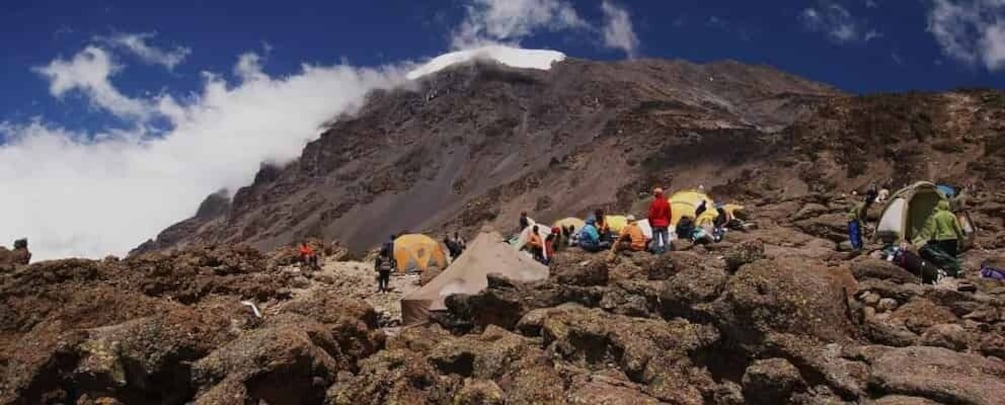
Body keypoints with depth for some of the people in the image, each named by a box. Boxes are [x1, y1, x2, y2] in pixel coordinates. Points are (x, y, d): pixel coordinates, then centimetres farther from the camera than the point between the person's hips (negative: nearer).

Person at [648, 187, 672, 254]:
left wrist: (651, 224, 6)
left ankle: (657, 254, -3)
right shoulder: (666, 203, 1)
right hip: (665, 225, 3)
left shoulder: (653, 203, -10)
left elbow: (650, 215, -8)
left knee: (656, 241, 0)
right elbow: (669, 215, 5)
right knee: (666, 240, 6)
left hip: (655, 225, -3)